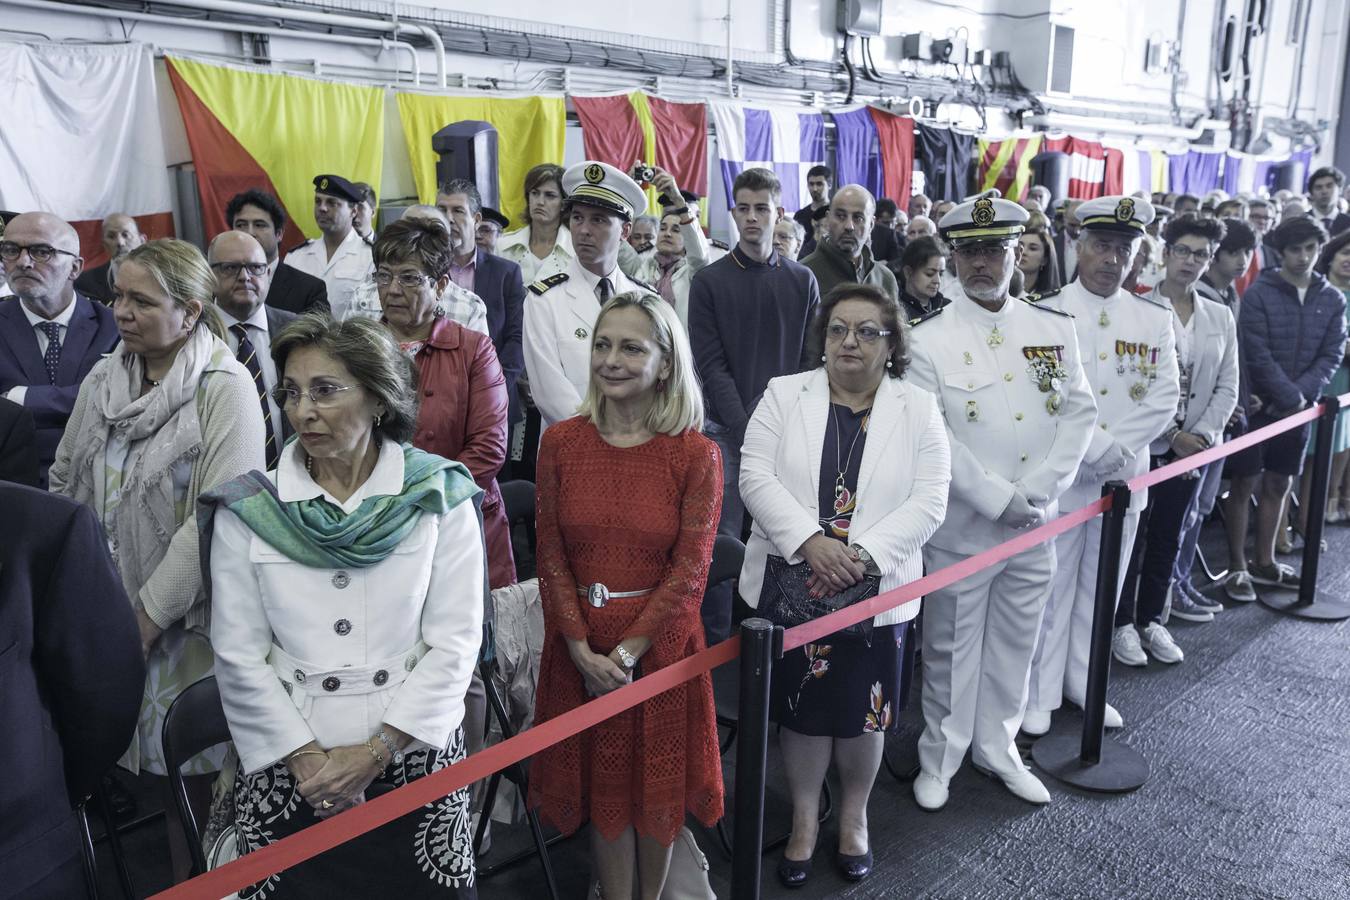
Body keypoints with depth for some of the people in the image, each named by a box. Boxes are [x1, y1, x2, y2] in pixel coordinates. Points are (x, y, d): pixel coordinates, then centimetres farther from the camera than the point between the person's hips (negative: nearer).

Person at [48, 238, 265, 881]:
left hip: (188, 621, -5)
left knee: (197, 774, 4)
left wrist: (150, 614, -15)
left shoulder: (225, 388, -12)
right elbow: (63, 487, 13)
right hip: (106, 609, 5)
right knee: (157, 769, 11)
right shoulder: (103, 381, 7)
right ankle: (179, 878, 30)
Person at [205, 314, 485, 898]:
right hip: (286, 771, 1)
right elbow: (238, 653, -3)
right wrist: (305, 756, -10)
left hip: (413, 757, 0)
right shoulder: (247, 510, -1)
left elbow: (455, 641, -7)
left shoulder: (439, 497, -4)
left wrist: (378, 750, -12)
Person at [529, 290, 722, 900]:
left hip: (659, 639, -1)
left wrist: (628, 649, -16)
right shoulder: (560, 442, -2)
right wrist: (582, 648, -11)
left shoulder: (696, 455, -9)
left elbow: (689, 570, -10)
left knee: (657, 783, 14)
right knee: (601, 783, 15)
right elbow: (551, 557, -2)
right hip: (580, 647, 2)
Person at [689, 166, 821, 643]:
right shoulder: (709, 281, 3)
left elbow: (809, 362, 6)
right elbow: (712, 366, -4)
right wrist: (751, 431, -12)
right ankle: (716, 644, 10)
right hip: (729, 433, -2)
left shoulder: (802, 281, 10)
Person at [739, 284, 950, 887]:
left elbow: (928, 502, -6)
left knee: (863, 709, 13)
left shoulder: (919, 410, 1)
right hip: (791, 583, 0)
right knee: (802, 706, 11)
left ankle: (854, 816, 38)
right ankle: (804, 820, 32)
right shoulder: (784, 395, 1)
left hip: (877, 590, 0)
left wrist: (864, 553, -20)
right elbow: (756, 477, -7)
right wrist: (810, 540, -22)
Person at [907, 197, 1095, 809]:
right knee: (951, 648, 9)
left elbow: (1079, 414, 2)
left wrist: (1036, 492, -10)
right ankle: (940, 756, 27)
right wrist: (999, 500, -16)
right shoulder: (928, 340, -8)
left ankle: (997, 747, 35)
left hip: (1035, 526, 4)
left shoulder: (1055, 329, 4)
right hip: (960, 526, -4)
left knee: (1014, 644, 17)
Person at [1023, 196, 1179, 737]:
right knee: (1051, 588, 4)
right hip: (1059, 475, -4)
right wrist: (1096, 448, -17)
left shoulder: (1155, 318, 7)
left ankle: (1082, 683, 29)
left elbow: (1165, 396, 1)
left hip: (1125, 478, 4)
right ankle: (1041, 694, 17)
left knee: (1101, 589, 14)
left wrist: (1117, 449, -12)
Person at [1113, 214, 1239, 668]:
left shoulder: (1221, 317, 9)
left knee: (1168, 537, 12)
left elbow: (1227, 387, 7)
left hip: (1195, 445, 5)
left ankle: (1152, 619, 25)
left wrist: (1201, 435, -7)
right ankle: (1122, 622, 15)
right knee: (1131, 535, 2)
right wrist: (1171, 435, -14)